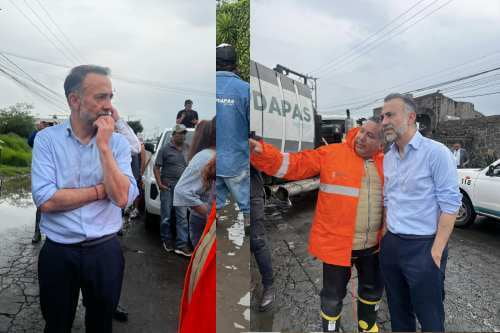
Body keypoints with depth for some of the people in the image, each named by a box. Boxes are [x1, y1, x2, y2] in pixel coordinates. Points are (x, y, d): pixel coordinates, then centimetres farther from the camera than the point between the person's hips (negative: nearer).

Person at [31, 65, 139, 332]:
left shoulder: (118, 142, -5)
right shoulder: (46, 139, -7)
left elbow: (121, 197, -17)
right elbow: (46, 200, -17)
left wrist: (103, 146, -19)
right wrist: (102, 190, -13)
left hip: (106, 251, 1)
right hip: (58, 252, -1)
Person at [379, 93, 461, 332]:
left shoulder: (436, 152, -12)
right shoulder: (388, 158, 8)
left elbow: (450, 204, -14)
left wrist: (436, 251, -16)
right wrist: (386, 235, 10)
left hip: (423, 246, -6)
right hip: (390, 245, 6)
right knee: (397, 310, 20)